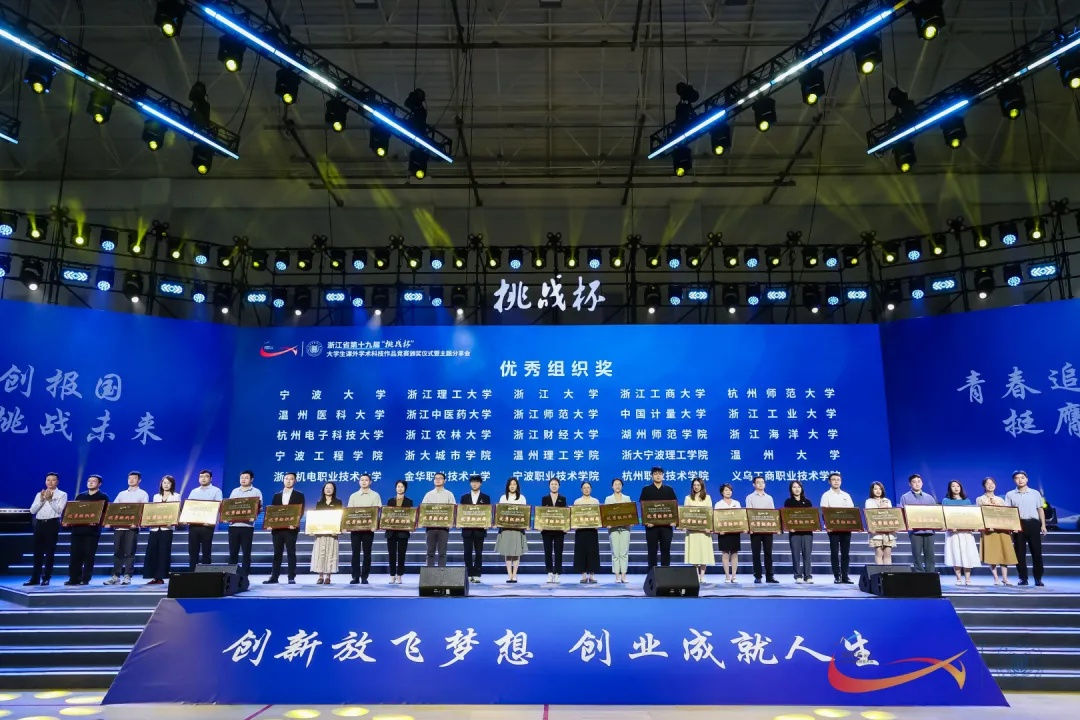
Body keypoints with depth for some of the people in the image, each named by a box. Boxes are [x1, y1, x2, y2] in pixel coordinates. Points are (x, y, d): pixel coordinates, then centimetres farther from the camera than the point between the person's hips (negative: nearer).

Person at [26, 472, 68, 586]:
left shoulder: (62, 494, 3)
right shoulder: (39, 494, 14)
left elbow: (59, 511, -9)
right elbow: (32, 511, 7)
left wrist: (50, 500, -16)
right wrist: (42, 500, -6)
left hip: (52, 523, -4)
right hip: (39, 523, 4)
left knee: (50, 551, -1)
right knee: (37, 551, 5)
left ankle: (46, 578, 4)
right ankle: (35, 578, 10)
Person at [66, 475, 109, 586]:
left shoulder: (103, 497, 4)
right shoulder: (80, 496, 18)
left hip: (92, 530, -4)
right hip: (77, 529, 4)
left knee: (89, 555, -3)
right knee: (75, 554, 2)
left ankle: (86, 579, 2)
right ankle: (74, 578, 8)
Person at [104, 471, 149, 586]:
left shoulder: (143, 494, 6)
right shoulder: (121, 494, 19)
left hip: (133, 526, -4)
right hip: (119, 526, 4)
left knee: (129, 552, -4)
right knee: (117, 552, 4)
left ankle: (127, 576, -1)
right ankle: (116, 576, 8)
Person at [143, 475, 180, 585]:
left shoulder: (176, 496, 5)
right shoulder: (156, 496, 19)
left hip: (166, 527, -4)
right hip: (155, 527, 4)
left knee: (163, 552, -5)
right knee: (152, 551, -1)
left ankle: (160, 577, -1)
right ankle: (154, 577, 5)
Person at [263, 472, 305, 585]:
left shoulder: (299, 495, 4)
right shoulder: (276, 496, 16)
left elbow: (301, 511, -3)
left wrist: (295, 523, -19)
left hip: (291, 528, -3)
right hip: (277, 528, 3)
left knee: (291, 553, 0)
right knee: (277, 553, 6)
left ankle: (291, 577, 2)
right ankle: (274, 577, 10)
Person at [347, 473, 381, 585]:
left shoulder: (375, 495, 6)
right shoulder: (353, 496, 12)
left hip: (368, 528, -2)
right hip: (355, 527, 2)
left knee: (366, 553, 1)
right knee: (355, 552, 0)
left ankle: (364, 577, 6)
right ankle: (355, 577, 5)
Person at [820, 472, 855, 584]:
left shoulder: (846, 495, 15)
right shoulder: (826, 495, 2)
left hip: (846, 527, 4)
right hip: (833, 527, -4)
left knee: (845, 552, 3)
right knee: (834, 552, -3)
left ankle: (845, 576, 7)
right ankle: (837, 576, 1)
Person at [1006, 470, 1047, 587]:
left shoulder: (1035, 493, 8)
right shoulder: (1010, 494, 6)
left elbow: (1040, 510, 9)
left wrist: (1043, 525, 2)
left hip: (1033, 524, 0)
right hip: (1018, 524, 0)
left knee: (1036, 551, 0)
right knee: (1020, 552, 1)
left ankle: (1038, 578, 8)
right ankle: (1023, 578, 8)